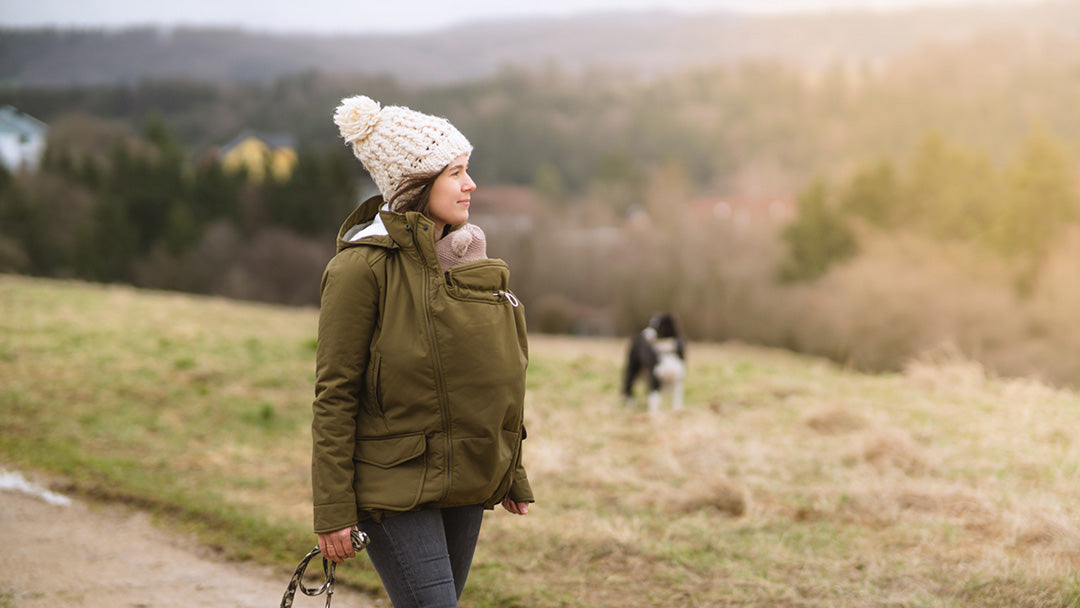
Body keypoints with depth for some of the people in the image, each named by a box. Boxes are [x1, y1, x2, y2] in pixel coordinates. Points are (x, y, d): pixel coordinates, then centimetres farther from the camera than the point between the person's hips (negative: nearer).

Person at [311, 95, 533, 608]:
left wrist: (511, 473, 15)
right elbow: (334, 396, -12)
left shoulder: (466, 256, 9)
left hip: (465, 486, 7)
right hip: (394, 485, -7)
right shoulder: (362, 267, -13)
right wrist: (333, 508, -14)